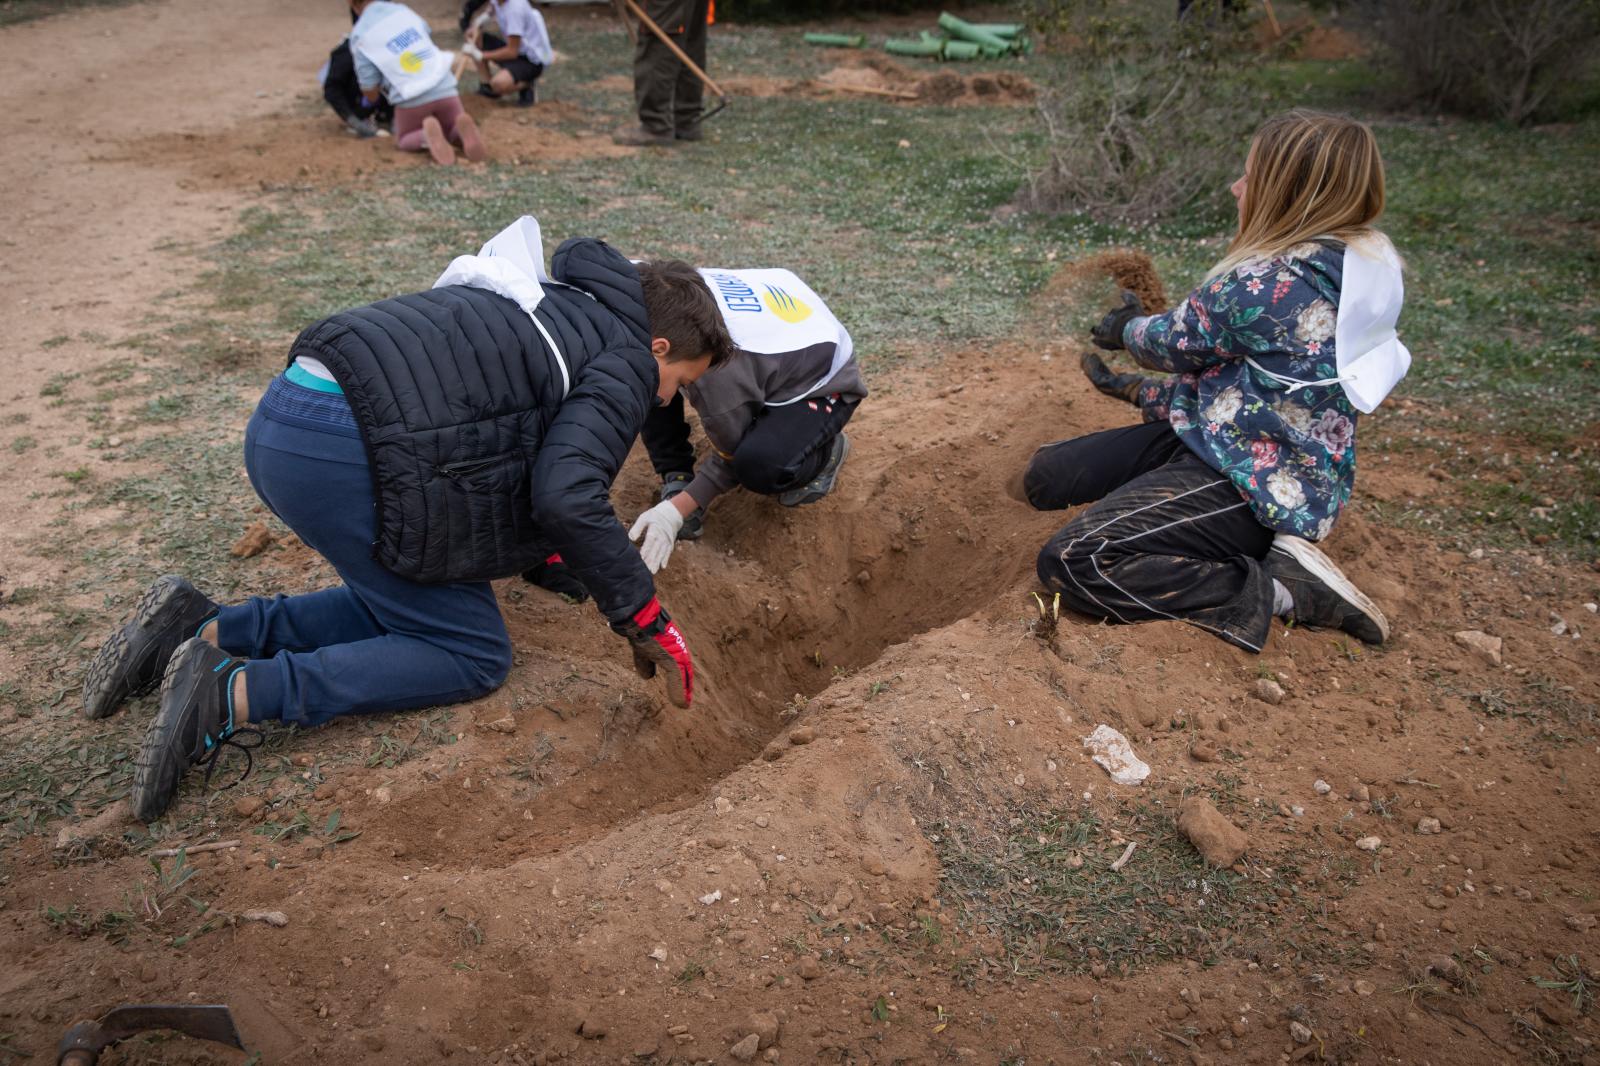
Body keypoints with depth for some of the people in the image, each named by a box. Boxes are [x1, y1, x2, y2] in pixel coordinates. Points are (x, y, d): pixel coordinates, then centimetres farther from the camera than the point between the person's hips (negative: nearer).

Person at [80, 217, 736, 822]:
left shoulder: (555, 301, 28)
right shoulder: (626, 363, 0)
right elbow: (567, 497, -16)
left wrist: (547, 550, 40)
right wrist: (648, 624, -6)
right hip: (343, 450, -10)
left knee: (404, 611, 22)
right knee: (472, 653, 3)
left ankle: (199, 630, 13)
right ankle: (238, 693, -8)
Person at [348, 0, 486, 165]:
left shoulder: (359, 35, 2)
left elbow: (371, 94, 1)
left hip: (411, 100, -3)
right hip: (445, 89, 3)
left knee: (404, 141, 25)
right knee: (454, 132, 27)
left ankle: (427, 138, -12)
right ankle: (463, 130, -12)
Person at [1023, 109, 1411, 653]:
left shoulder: (1269, 285, -24)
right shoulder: (1351, 267, 5)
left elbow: (1172, 342, -6)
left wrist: (1127, 329, 18)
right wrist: (1139, 392, 17)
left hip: (1249, 483, -10)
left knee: (1069, 564, -22)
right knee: (1048, 474, 11)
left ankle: (1273, 591, -13)